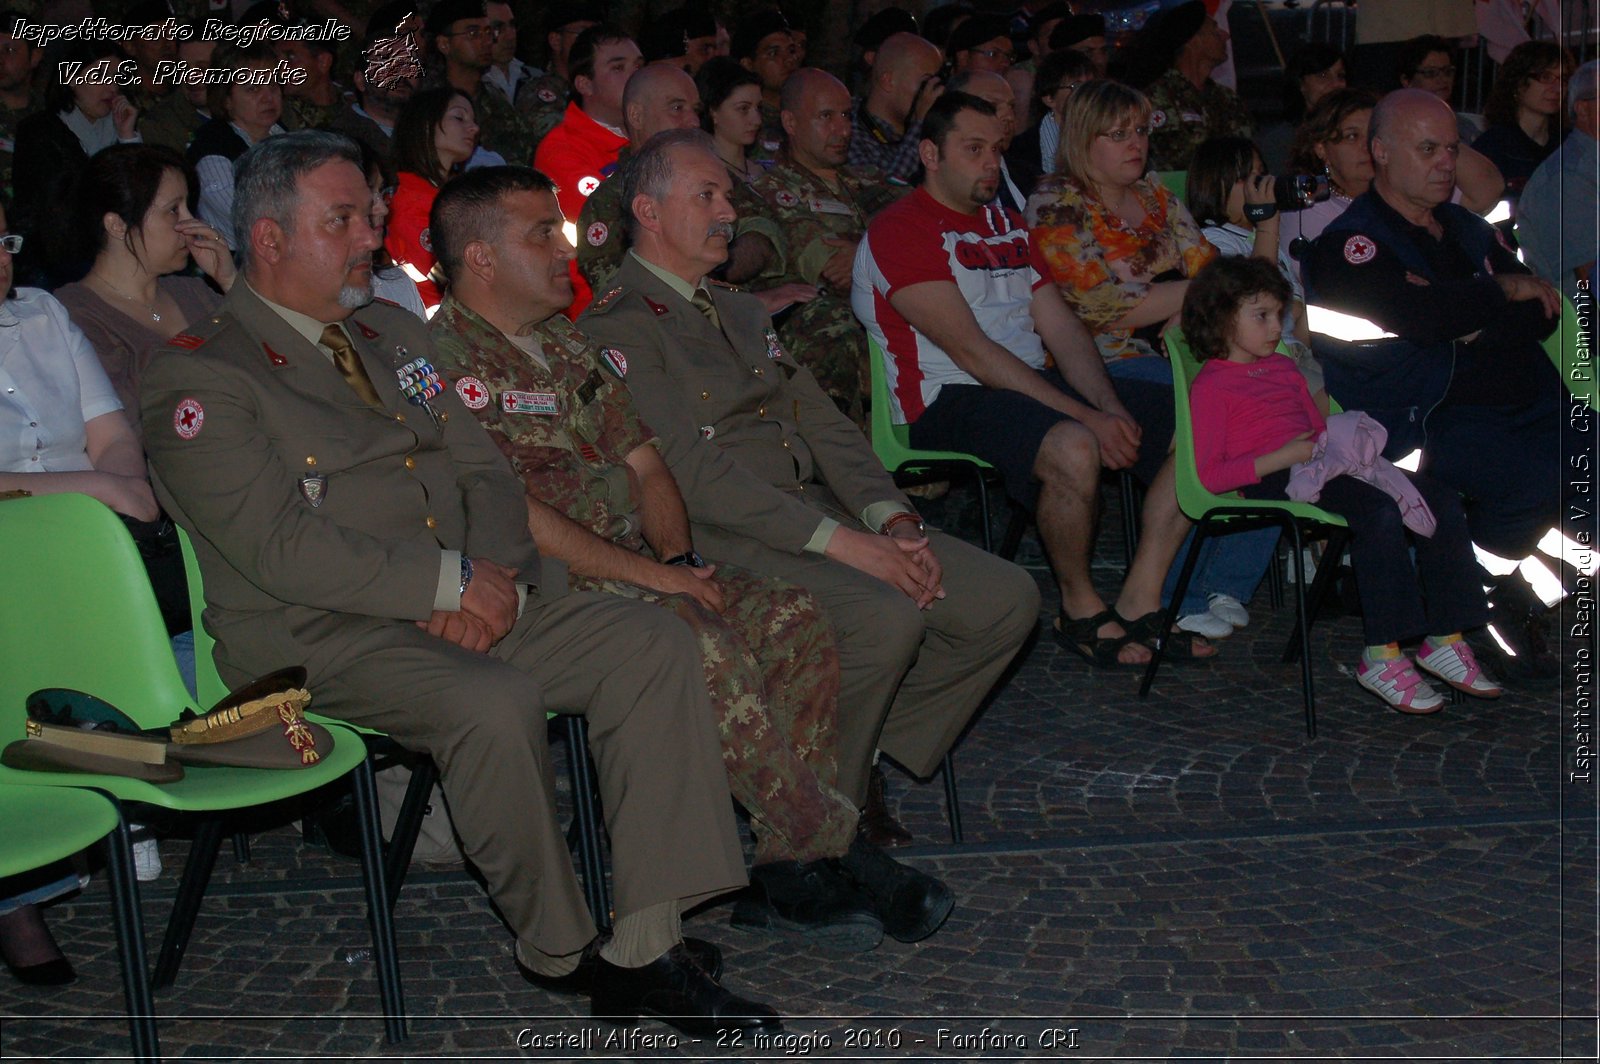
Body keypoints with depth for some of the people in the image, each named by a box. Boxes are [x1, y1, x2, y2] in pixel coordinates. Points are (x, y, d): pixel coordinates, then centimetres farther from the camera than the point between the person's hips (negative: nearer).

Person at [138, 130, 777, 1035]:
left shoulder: (395, 332, 20)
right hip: (320, 634, -7)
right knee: (494, 703, -35)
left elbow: (486, 470, 15)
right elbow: (282, 547, -16)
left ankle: (644, 948, -15)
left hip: (473, 598, 7)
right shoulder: (201, 378, -6)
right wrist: (453, 582, -17)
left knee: (655, 646, -13)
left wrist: (493, 577, -7)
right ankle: (558, 949, -11)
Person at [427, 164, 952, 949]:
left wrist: (680, 558, 0)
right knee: (707, 648, -31)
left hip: (636, 570, 8)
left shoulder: (569, 348, 20)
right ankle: (828, 851, -16)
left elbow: (644, 465, 19)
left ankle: (787, 870, -13)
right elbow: (512, 516, -17)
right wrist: (651, 575, -16)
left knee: (794, 619, -13)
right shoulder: (445, 362, -9)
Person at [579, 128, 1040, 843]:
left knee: (1006, 599, -6)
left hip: (814, 512, 8)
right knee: (885, 619, -32)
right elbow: (693, 474, -16)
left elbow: (824, 425, 18)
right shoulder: (618, 327, -5)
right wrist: (837, 541, -21)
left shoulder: (743, 313, 25)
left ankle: (865, 754, 6)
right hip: (719, 539, -8)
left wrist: (893, 520, -2)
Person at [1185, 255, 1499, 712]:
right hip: (1273, 481, -9)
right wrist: (1282, 457, -16)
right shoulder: (1210, 386, 0)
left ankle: (1444, 640, -7)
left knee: (1442, 502, -8)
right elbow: (1210, 475, -9)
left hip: (1319, 465, 9)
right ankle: (1382, 658, -32)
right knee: (1380, 512, -33)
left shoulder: (1284, 367, 28)